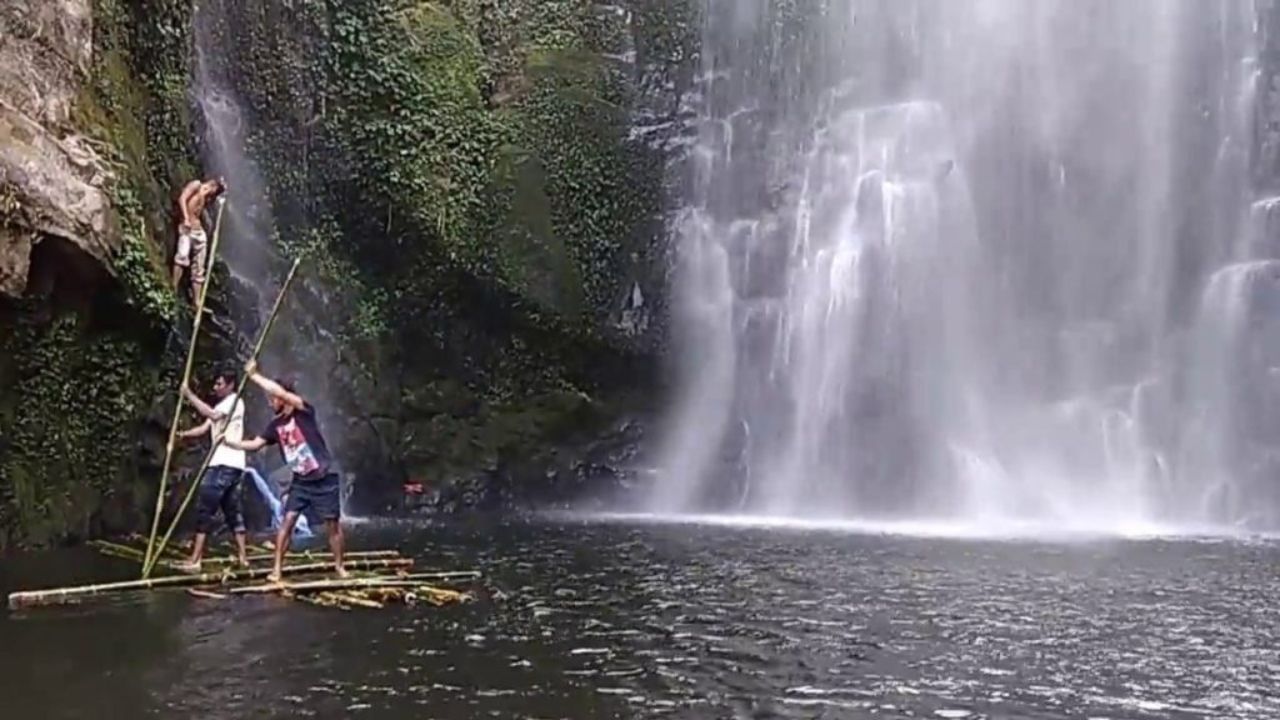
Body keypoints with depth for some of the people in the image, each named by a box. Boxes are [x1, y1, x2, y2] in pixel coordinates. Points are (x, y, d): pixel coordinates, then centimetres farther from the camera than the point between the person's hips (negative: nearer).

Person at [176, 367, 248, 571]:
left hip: (227, 464, -10)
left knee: (205, 509, -10)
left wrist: (190, 396, -19)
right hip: (222, 464, 10)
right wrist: (182, 434, -4)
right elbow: (204, 428, 13)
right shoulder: (220, 406, 24)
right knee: (234, 511, 9)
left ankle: (195, 560, -11)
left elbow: (212, 415, -24)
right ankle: (243, 558, 10)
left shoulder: (235, 402, -6)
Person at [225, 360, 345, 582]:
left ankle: (339, 566, 19)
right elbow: (254, 444, 9)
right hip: (300, 481, 5)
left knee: (332, 524, 2)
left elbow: (280, 391, -28)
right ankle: (277, 569, 1)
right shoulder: (276, 424, 5)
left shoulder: (304, 411, -14)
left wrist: (254, 375, -21)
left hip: (324, 479, -5)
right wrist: (229, 442, -3)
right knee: (288, 521, -4)